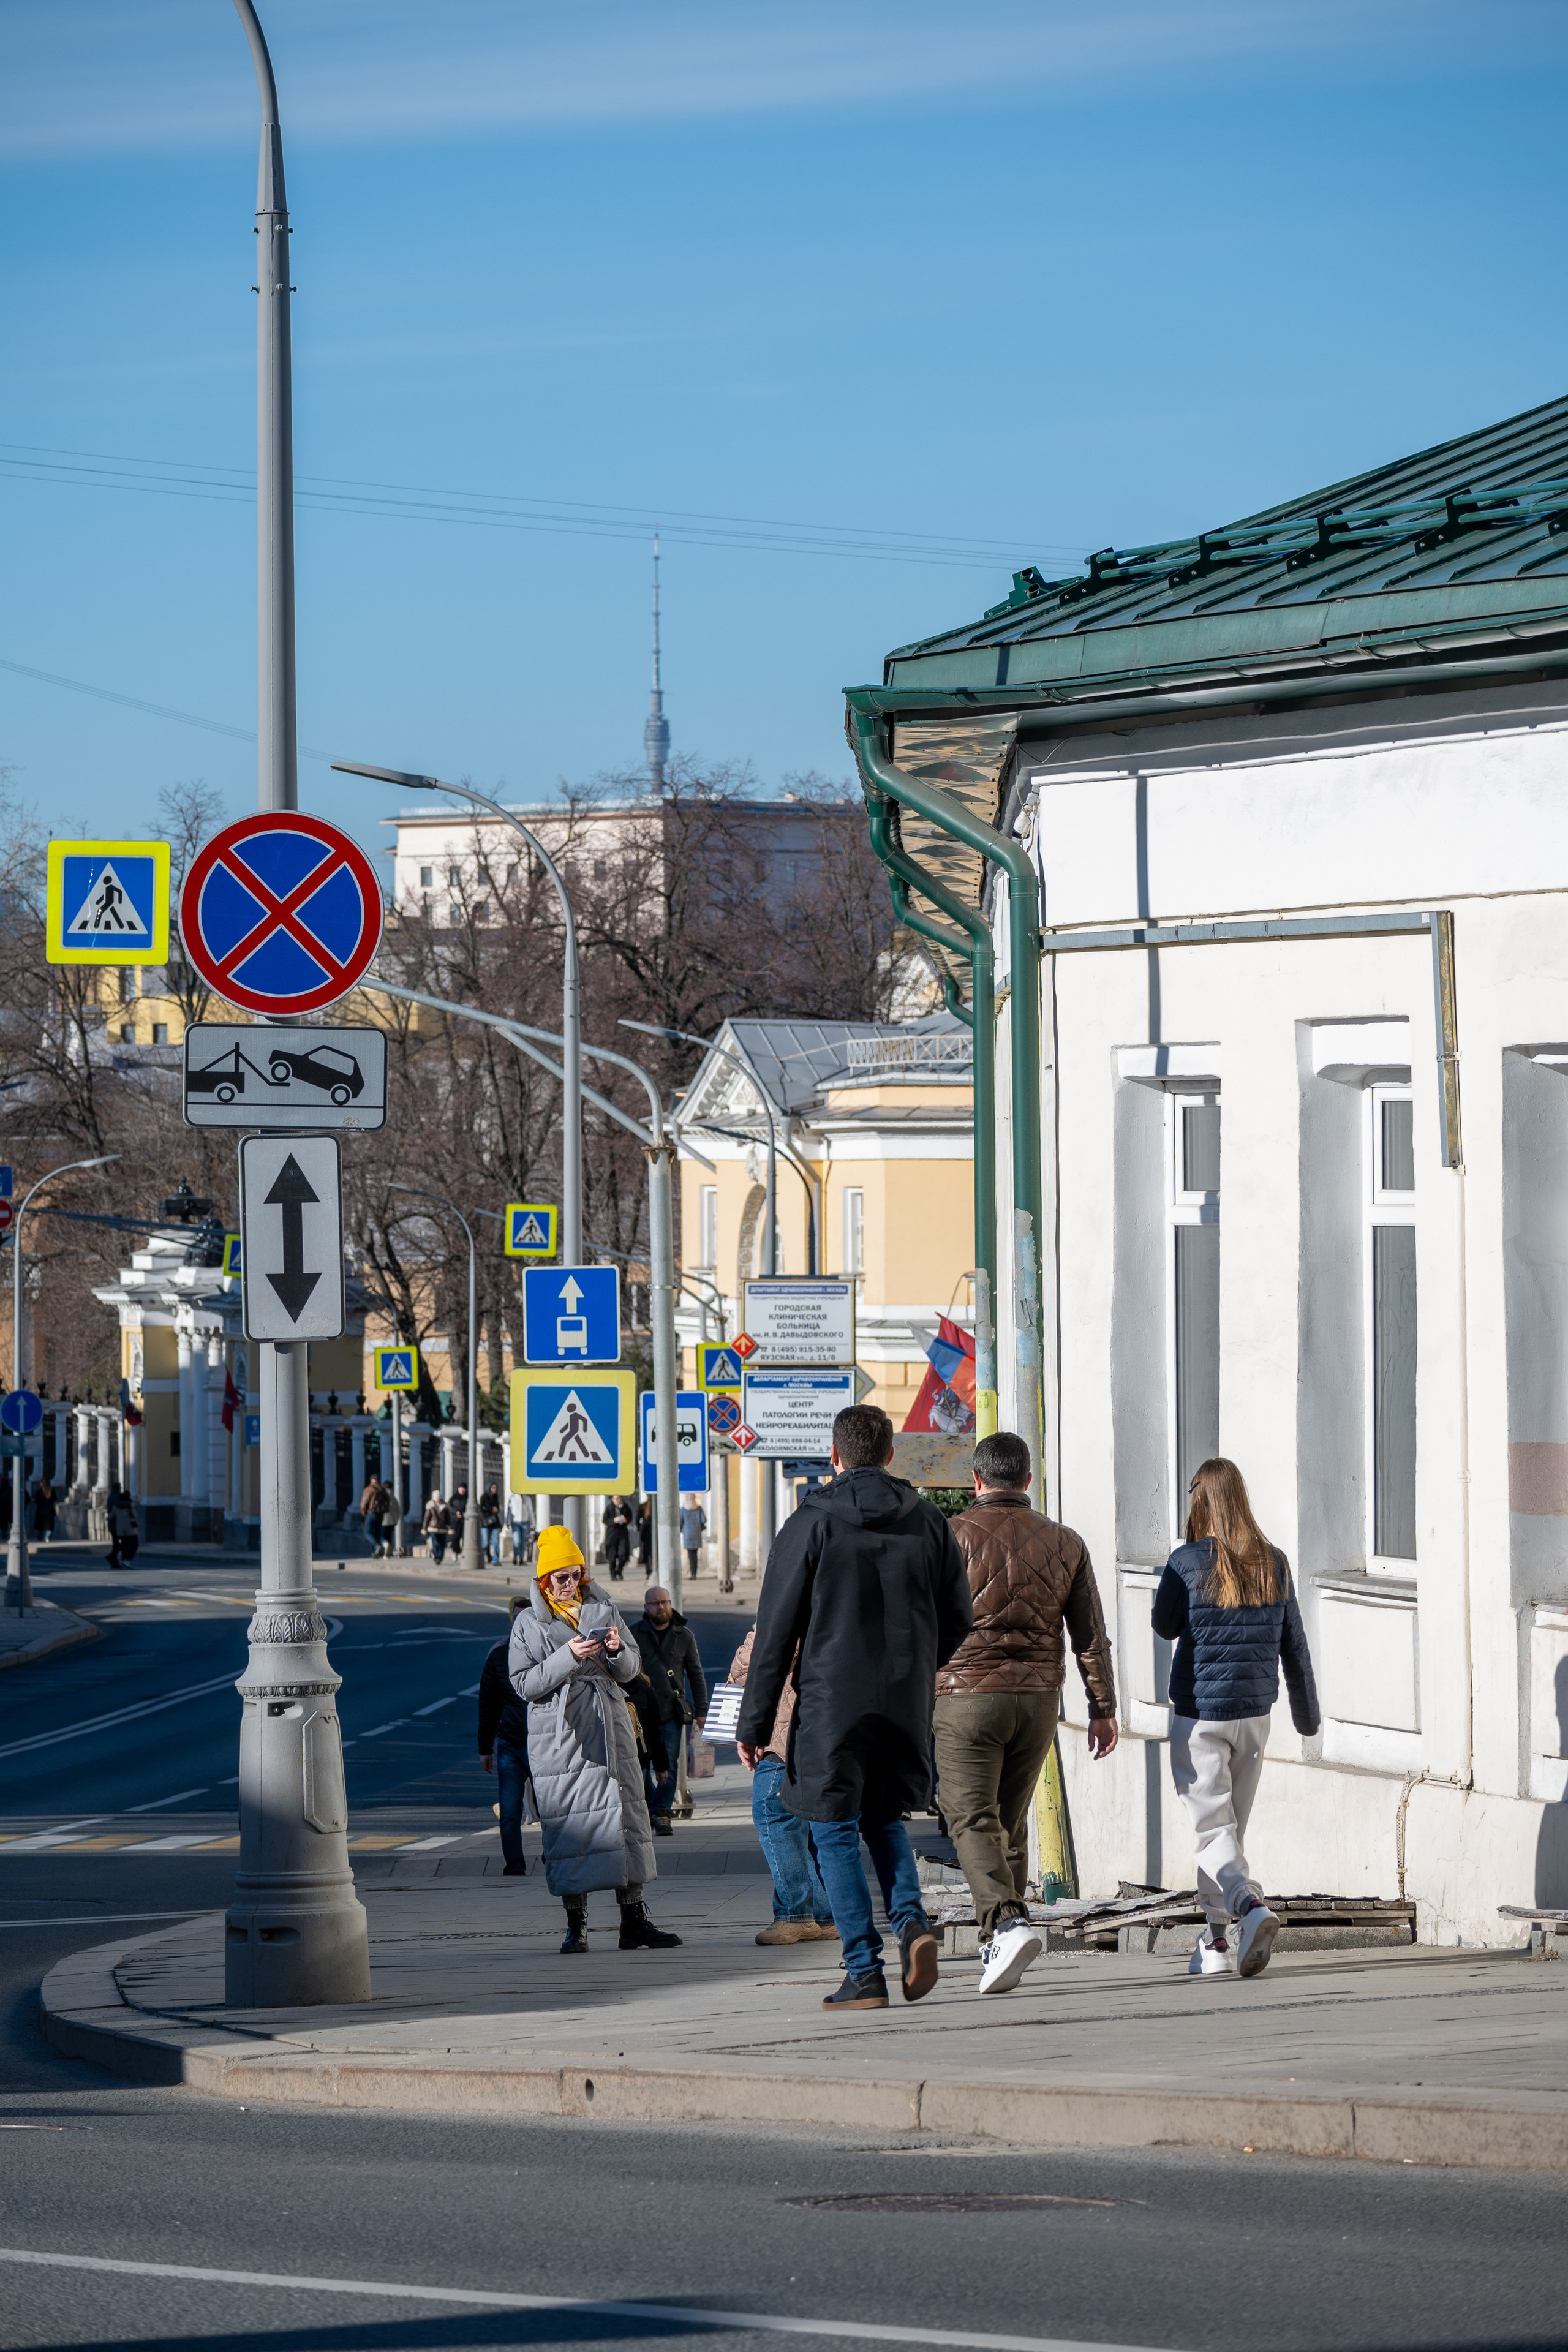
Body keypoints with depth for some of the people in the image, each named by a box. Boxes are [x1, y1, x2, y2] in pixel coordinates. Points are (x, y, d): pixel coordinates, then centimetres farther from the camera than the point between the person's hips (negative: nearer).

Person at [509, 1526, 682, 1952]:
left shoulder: (605, 1610, 11)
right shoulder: (529, 1622, 2)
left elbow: (631, 1669, 12)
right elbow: (524, 1683, -6)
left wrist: (617, 1651, -10)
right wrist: (568, 1657, -18)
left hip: (609, 1729, 3)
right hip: (559, 1737, -3)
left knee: (626, 1814, -1)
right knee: (568, 1825, -3)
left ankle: (634, 1921, 1)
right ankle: (576, 1925, 5)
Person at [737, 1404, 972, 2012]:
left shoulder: (811, 1524, -6)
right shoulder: (929, 1522, 5)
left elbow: (776, 1632, -6)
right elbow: (958, 1618, 11)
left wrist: (754, 1722, -2)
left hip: (832, 1704, -4)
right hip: (907, 1707, 4)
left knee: (835, 1831, 4)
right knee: (884, 1817, 21)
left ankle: (865, 1972, -2)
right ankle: (911, 1922, -4)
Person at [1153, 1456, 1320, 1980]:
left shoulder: (1188, 1562, -11)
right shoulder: (1274, 1565, 2)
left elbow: (1165, 1627, 3)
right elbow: (1294, 1644, 9)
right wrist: (1307, 1713, 18)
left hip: (1200, 1713, -5)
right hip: (1254, 1712, 5)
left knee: (1212, 1828, -4)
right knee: (1231, 1826, 15)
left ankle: (1250, 1906, -28)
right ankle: (1216, 1940, 20)